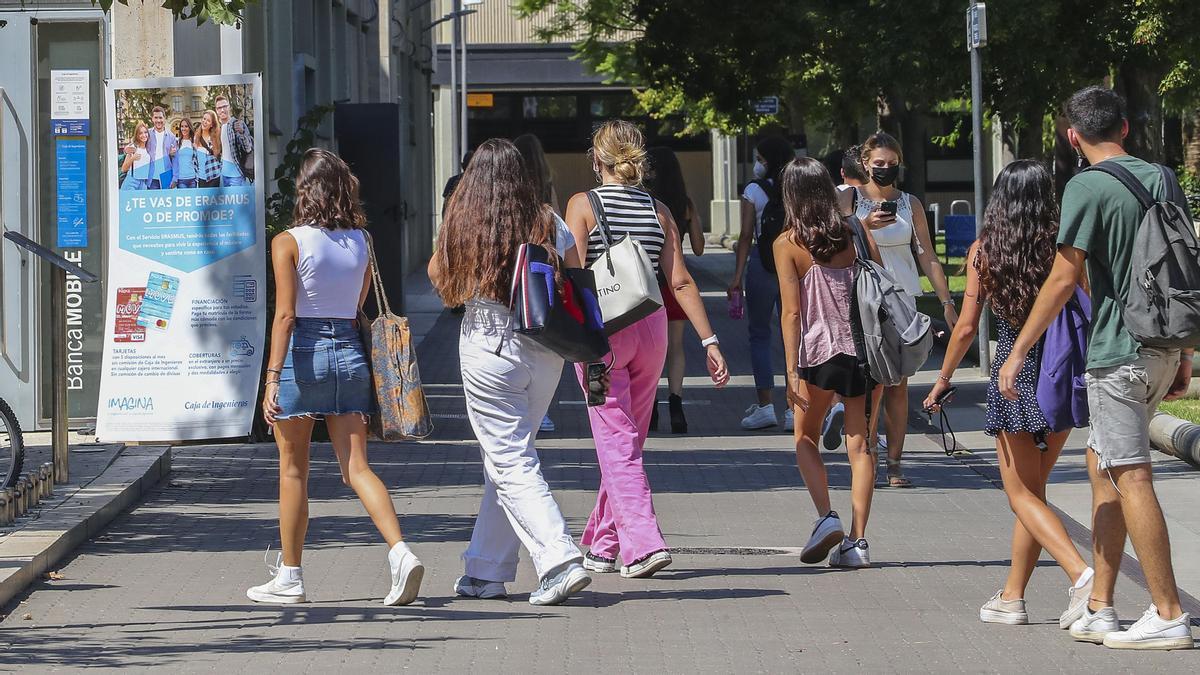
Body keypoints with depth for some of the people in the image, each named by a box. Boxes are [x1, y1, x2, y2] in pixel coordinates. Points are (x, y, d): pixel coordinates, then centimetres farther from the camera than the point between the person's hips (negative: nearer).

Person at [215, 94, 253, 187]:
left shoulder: (238, 124, -12)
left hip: (236, 174, -7)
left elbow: (249, 148, -20)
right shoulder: (221, 127, 10)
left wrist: (241, 133, -35)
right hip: (224, 173, 7)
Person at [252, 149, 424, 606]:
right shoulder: (361, 241, 6)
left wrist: (272, 377, -18)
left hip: (303, 353, -4)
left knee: (293, 471, 8)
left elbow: (285, 314, -15)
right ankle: (400, 551, -18)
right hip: (350, 351, 4)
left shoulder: (289, 242, -9)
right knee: (357, 468, 2)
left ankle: (289, 577, 14)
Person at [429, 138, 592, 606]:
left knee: (512, 464, -3)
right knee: (508, 458, 15)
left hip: (488, 348, -4)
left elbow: (439, 276, 12)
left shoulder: (463, 228, -4)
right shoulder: (549, 224, 1)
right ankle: (486, 572, 21)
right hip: (546, 353, 4)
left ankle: (560, 560, -19)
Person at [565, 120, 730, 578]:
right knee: (628, 439, 15)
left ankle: (644, 541, -17)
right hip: (651, 327, 5)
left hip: (601, 329, -5)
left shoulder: (583, 205, -5)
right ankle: (603, 544, 24)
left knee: (616, 441, -3)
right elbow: (680, 281, 1)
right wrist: (709, 340, 1)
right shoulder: (658, 210, 6)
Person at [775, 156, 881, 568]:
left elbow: (792, 311, -8)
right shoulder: (855, 235, 3)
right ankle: (857, 540, 1)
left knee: (806, 438, 16)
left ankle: (826, 517, -3)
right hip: (862, 347, 2)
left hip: (819, 350, -2)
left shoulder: (787, 244, -4)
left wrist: (791, 371, -8)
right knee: (859, 444, 6)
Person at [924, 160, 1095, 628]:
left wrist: (944, 378, 10)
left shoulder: (984, 251, -4)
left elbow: (967, 327, -3)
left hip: (1013, 374, -3)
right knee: (1032, 489, 15)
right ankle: (1012, 597, 19)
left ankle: (1081, 575, -18)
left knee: (1022, 493, 3)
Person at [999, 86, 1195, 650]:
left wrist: (1018, 352, -11)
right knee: (1101, 464, 16)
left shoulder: (1088, 188, -12)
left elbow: (1063, 278, -16)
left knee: (1130, 477, -4)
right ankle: (1099, 608, 16)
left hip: (1119, 352, -8)